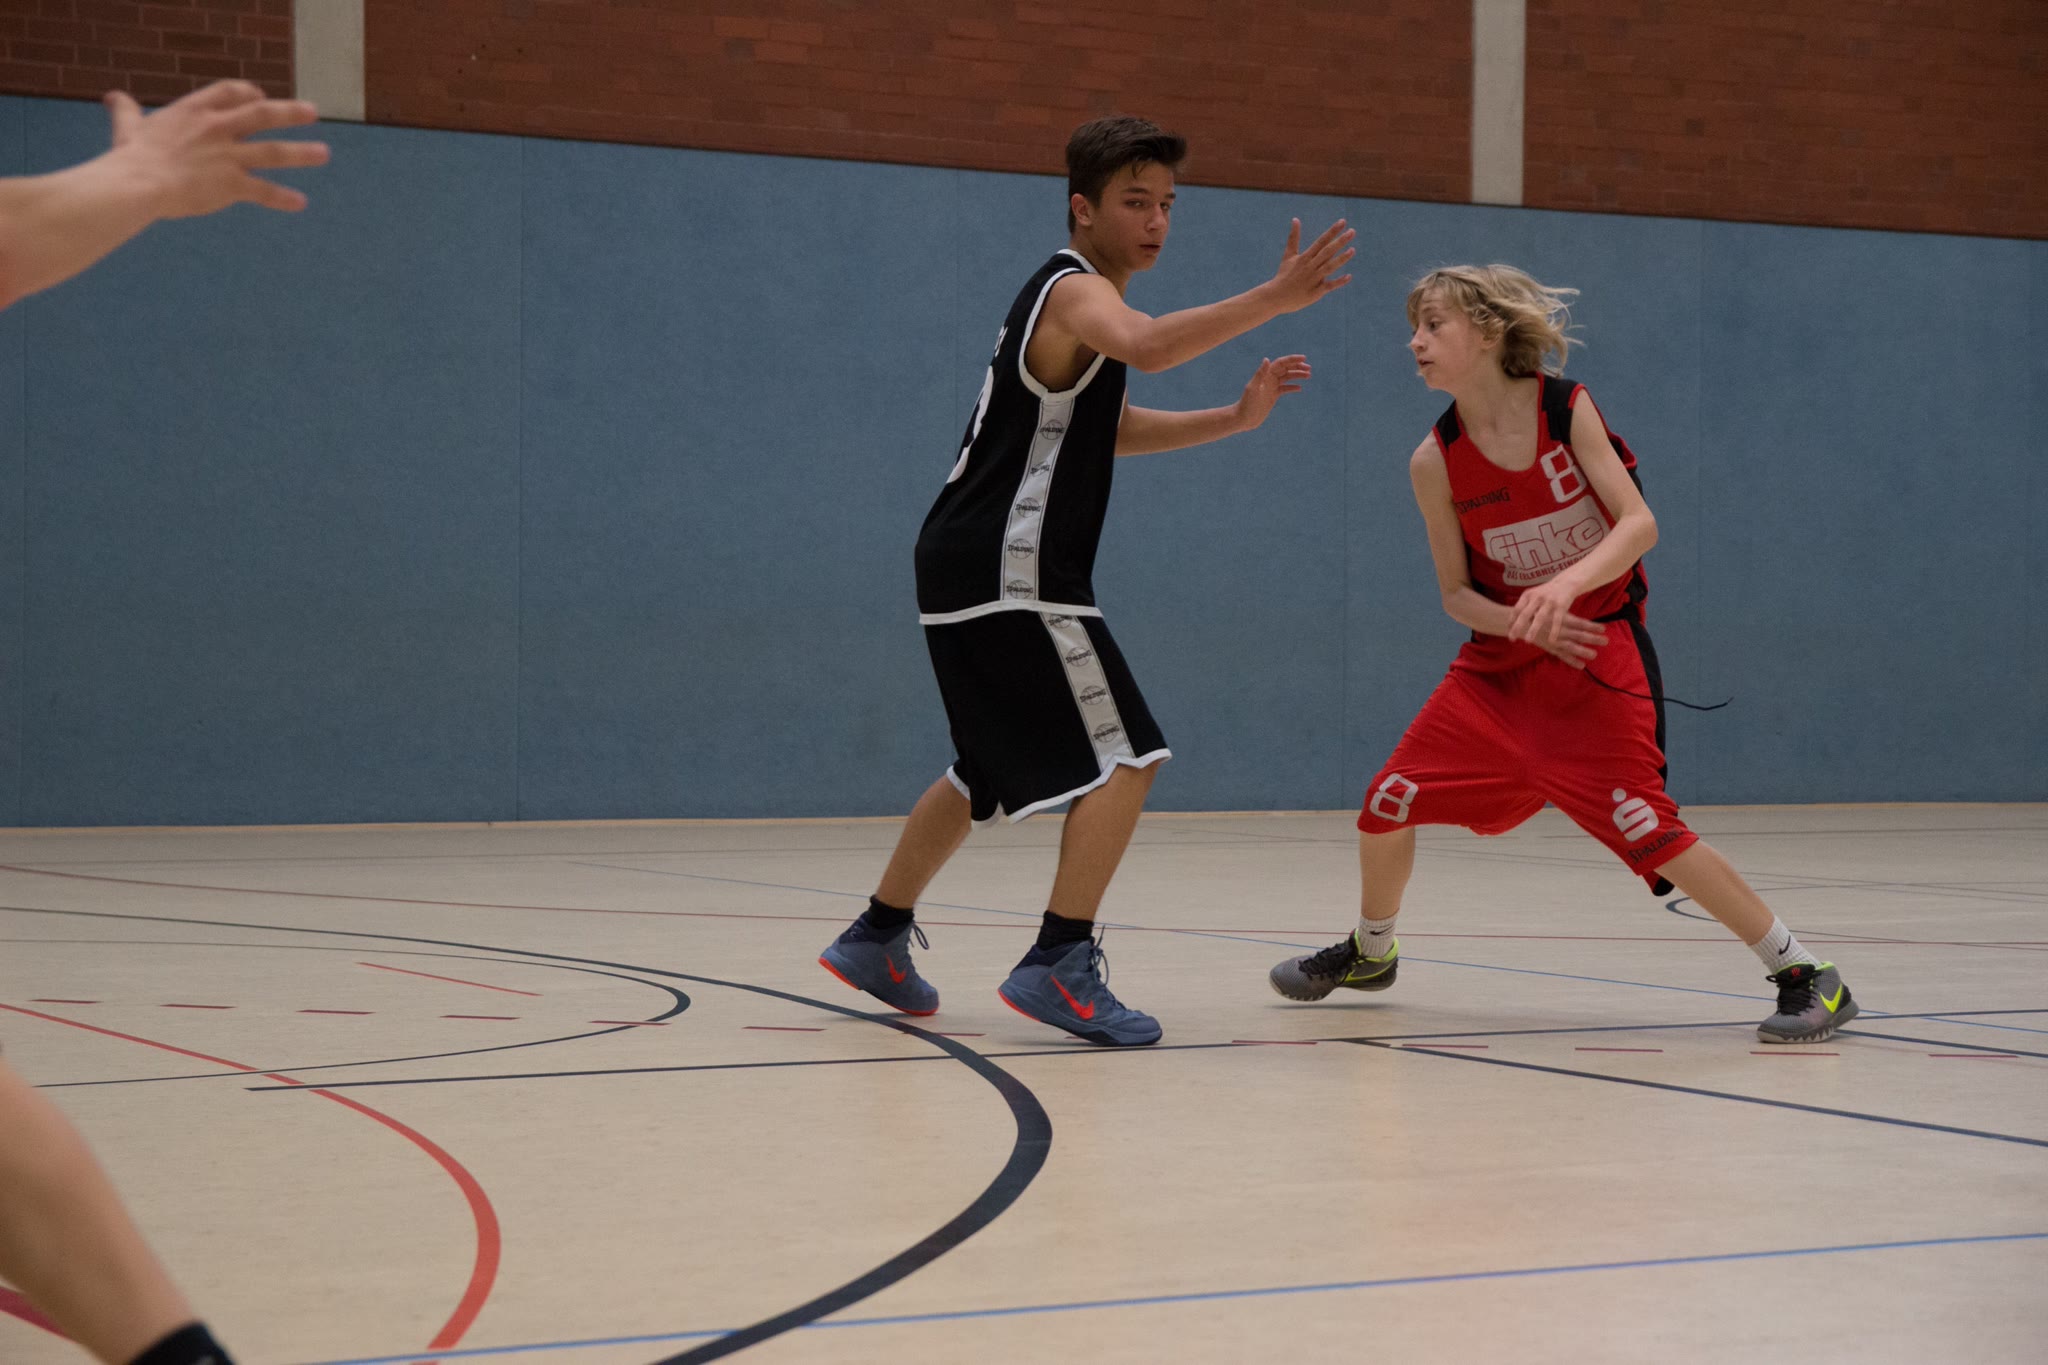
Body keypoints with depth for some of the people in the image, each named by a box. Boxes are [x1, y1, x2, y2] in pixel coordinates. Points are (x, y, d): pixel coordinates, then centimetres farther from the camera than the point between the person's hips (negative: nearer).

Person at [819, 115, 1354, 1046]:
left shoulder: (1074, 298, 20)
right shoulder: (1075, 290, -12)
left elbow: (1109, 430, 28)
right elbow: (1146, 347, -36)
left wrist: (1233, 419, 17)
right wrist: (1273, 300, -43)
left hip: (973, 568, 11)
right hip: (1006, 573, -11)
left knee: (987, 774, 23)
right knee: (1125, 759, -12)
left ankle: (876, 940, 32)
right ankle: (1058, 967, -16)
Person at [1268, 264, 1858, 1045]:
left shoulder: (1566, 409, -12)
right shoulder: (1436, 461, -5)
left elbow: (1640, 524, -18)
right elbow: (1456, 594, 0)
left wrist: (1567, 584, -35)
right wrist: (1526, 621, -20)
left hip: (1596, 658, -4)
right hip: (1500, 661, 4)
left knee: (1645, 827, -16)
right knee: (1391, 801, 1)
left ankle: (1805, 974, -7)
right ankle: (1370, 952, 30)